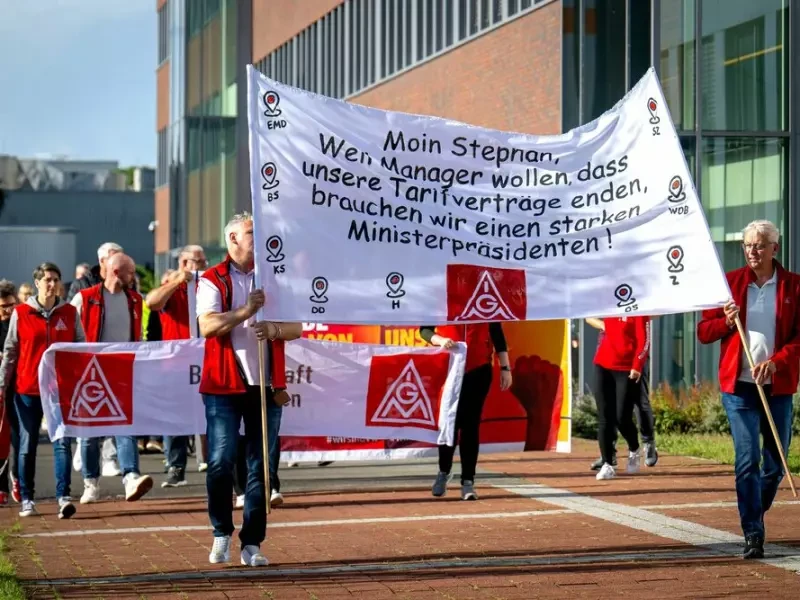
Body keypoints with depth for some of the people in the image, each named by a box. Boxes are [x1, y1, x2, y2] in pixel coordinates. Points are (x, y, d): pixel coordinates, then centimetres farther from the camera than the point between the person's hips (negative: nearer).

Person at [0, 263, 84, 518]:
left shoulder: (70, 313, 5)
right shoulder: (21, 313, 2)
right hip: (28, 389, 0)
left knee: (62, 443, -8)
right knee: (27, 446, 7)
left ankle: (63, 497, -12)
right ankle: (27, 499, 15)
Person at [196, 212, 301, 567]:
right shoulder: (212, 281, 2)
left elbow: (297, 327, 7)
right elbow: (207, 326, -12)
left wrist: (274, 330, -13)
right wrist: (247, 311, -20)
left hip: (267, 385, 3)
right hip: (224, 385, -3)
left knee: (262, 467, 3)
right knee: (221, 461, -8)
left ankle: (252, 544, 9)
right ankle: (221, 534, 11)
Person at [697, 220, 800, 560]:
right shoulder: (729, 283, 6)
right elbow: (703, 332, 10)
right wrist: (726, 322, -10)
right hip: (739, 386, -1)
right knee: (747, 460, -9)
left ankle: (756, 515, 33)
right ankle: (753, 535, -7)